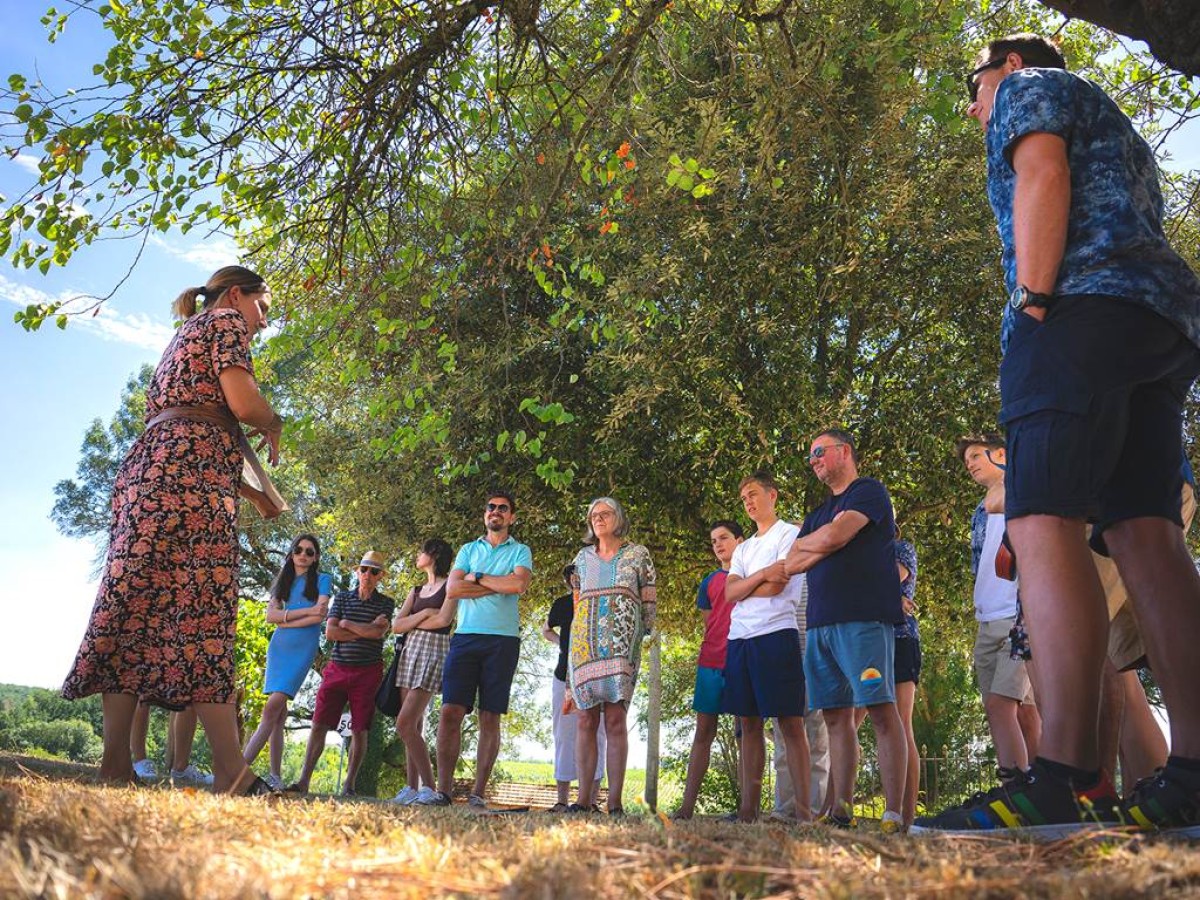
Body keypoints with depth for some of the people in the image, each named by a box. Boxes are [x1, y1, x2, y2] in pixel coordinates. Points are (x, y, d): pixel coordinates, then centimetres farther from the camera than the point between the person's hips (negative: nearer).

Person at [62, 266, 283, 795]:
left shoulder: (185, 334, 32)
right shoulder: (226, 321, 5)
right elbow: (242, 401, -10)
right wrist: (273, 425, 11)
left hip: (147, 462, 9)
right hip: (193, 461, -9)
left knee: (136, 602, -1)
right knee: (201, 607, -17)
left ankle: (115, 762, -5)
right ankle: (230, 769, -21)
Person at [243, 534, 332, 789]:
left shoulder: (322, 580, 7)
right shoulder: (283, 581, 16)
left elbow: (320, 616, -6)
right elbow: (270, 615, 2)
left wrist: (286, 620, -3)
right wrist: (306, 610, -8)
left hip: (303, 648, -4)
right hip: (278, 646, 4)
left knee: (274, 706, -17)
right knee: (278, 713, 0)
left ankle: (242, 763, -20)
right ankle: (275, 775, 1)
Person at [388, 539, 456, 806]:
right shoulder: (416, 591, 20)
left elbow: (444, 619, -14)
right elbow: (396, 626, 10)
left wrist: (412, 623, 0)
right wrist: (424, 614, -5)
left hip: (434, 651, -7)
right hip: (409, 652, 7)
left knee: (405, 725, -16)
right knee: (413, 726, 3)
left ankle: (428, 787, -12)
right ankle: (413, 787, 4)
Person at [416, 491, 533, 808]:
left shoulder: (520, 551, 10)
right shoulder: (468, 549, 17)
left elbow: (519, 584, -12)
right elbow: (452, 589, 2)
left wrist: (478, 578, -3)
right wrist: (498, 585, -4)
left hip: (502, 640, -2)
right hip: (465, 637, 2)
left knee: (490, 718, 0)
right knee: (450, 712, -7)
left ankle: (478, 793, 4)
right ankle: (443, 790, -3)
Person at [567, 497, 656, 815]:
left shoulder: (637, 554, 11)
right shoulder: (583, 556, 20)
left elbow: (649, 599, 9)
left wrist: (646, 631, 2)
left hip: (622, 643, -3)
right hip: (584, 643, 3)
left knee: (615, 720, -10)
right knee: (586, 720, -1)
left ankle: (615, 801, -9)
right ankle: (584, 798, 0)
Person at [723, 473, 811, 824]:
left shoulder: (789, 534, 3)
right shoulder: (743, 548, 23)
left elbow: (775, 587, -10)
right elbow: (730, 592, 6)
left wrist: (743, 586, 4)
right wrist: (762, 575, -8)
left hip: (776, 634, -7)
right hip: (739, 637, 7)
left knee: (790, 723, -6)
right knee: (748, 722, 6)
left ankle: (802, 807, -5)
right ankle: (749, 807, 9)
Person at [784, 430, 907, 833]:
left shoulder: (869, 491, 4)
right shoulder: (818, 514, 27)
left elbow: (833, 536, -11)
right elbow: (792, 565, 15)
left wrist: (803, 543, 9)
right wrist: (821, 545, 0)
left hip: (862, 618, -8)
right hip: (821, 622, 8)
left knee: (881, 710, -10)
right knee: (836, 716, 4)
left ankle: (894, 814, -12)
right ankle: (841, 811, 6)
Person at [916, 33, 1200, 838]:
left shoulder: (1031, 86, 16)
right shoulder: (1112, 126, 40)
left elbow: (1042, 176, -5)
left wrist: (1033, 299, -13)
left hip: (1083, 307, -9)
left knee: (1044, 522, -21)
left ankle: (1066, 780, -30)